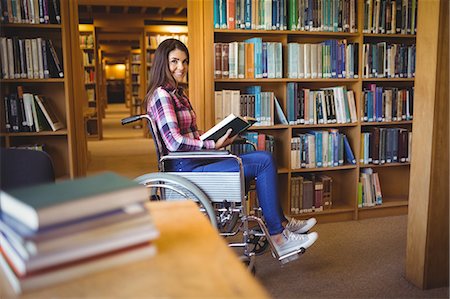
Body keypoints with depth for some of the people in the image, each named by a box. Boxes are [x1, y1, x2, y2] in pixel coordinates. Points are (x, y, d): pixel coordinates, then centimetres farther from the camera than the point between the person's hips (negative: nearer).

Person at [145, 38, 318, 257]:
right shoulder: (161, 95, -12)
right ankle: (278, 238, -6)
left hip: (195, 162, 9)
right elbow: (175, 142, -21)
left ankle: (281, 223, 10)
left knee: (265, 159, 1)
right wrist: (213, 145, -18)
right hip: (185, 168, -9)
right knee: (263, 163, -14)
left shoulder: (177, 92, 18)